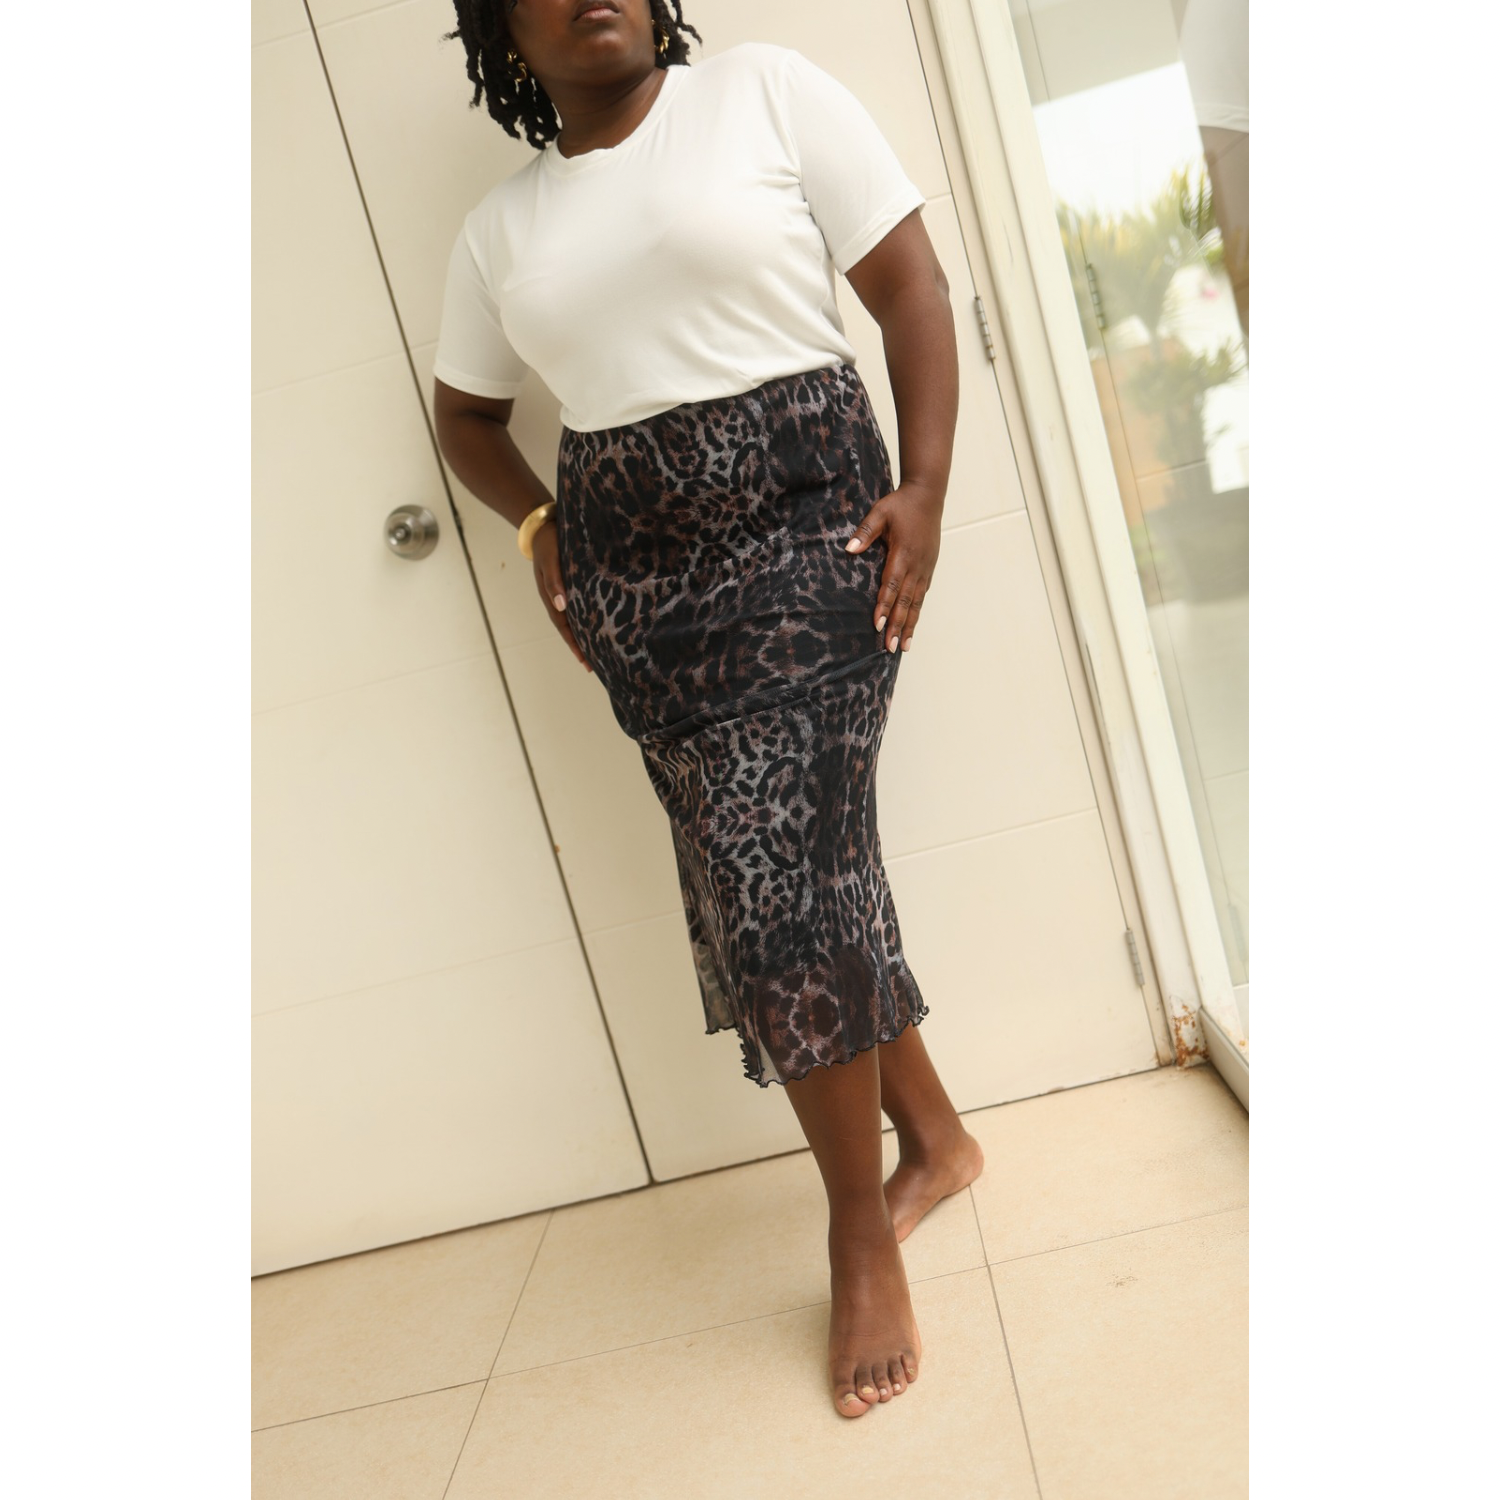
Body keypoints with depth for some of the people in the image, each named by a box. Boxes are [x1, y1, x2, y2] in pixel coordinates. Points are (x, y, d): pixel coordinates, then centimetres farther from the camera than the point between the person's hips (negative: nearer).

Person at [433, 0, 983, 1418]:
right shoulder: (501, 227, 15)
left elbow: (913, 288, 1)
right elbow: (466, 412, 25)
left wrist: (924, 490, -10)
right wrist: (540, 524, 6)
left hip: (801, 528, -4)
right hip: (637, 573, 4)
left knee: (777, 875, -12)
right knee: (793, 871, 6)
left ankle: (861, 1235, 9)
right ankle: (933, 1134, 29)